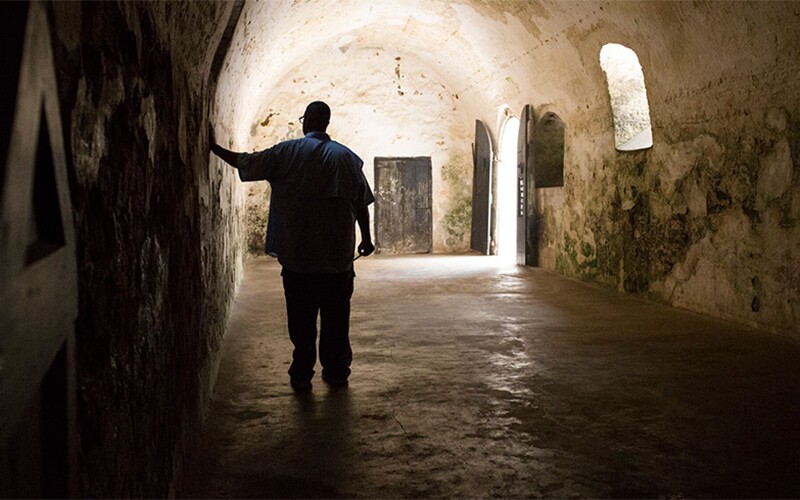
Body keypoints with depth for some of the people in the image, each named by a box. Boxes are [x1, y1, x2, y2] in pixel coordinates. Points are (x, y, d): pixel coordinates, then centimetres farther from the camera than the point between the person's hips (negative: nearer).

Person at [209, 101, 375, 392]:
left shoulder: (287, 152, -2)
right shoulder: (346, 156, 2)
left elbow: (246, 163, 3)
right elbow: (361, 202, 3)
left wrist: (215, 148, 18)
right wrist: (366, 238, 12)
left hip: (297, 254, -1)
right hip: (338, 255, 1)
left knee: (301, 317, 7)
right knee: (336, 316, 9)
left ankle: (301, 375, 12)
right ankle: (337, 371, 17)